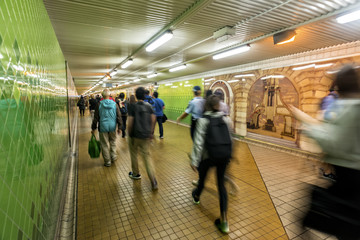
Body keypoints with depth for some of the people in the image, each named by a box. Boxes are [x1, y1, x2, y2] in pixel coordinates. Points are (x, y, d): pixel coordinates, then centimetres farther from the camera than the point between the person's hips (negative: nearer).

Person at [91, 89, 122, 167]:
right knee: (113, 142, 21)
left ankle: (107, 162, 16)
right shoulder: (114, 104, -3)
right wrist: (119, 127, 7)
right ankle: (113, 157, 24)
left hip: (103, 127, -1)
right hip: (112, 127, 2)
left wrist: (93, 128, 8)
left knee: (105, 144, 8)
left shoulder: (99, 105, -6)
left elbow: (96, 118, -2)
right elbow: (119, 116, -1)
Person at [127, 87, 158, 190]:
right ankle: (153, 181, -1)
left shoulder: (133, 106, -9)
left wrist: (129, 134, -1)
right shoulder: (149, 106, 1)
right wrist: (151, 132, 9)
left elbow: (130, 122, -12)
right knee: (146, 156, 9)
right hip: (146, 135, 3)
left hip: (135, 135, -3)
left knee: (134, 154, 20)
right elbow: (153, 119, 0)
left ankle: (135, 173, 38)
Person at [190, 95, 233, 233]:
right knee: (221, 184, 14)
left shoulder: (203, 120, -10)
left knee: (202, 177, 25)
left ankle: (196, 196, 56)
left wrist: (194, 161, -11)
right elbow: (229, 139, 9)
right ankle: (224, 221, 14)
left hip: (209, 156, -3)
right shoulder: (225, 119, 2)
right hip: (224, 155, 4)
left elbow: (198, 142, -15)